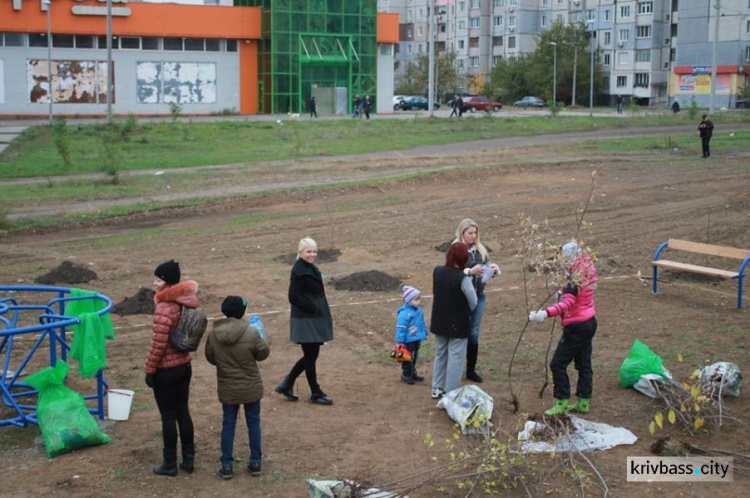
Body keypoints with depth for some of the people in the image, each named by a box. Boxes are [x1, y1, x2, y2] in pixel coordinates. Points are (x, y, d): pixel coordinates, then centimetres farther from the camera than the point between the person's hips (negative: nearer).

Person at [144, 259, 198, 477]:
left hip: (166, 370, -8)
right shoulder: (185, 303, 3)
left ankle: (169, 465, 14)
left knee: (168, 416, 3)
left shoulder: (164, 308, -22)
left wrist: (149, 370, -12)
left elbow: (158, 344, -21)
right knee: (183, 411, 16)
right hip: (184, 365, 8)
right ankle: (188, 459, 23)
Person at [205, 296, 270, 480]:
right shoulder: (251, 333, -19)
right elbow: (263, 354, -6)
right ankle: (255, 462, 20)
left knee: (228, 425, 12)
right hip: (251, 387, -2)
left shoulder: (214, 334, -10)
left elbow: (210, 358, 3)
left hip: (227, 389, 2)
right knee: (253, 423, 13)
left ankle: (227, 465, 14)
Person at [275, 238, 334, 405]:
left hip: (315, 319, 10)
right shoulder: (299, 271, -16)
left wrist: (324, 314, 11)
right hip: (305, 321, -10)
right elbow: (293, 297, -21)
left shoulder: (311, 268, 12)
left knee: (311, 355, 15)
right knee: (310, 356, 3)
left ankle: (286, 385, 25)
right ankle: (316, 394, 15)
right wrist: (313, 308, -18)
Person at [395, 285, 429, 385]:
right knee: (408, 359, 3)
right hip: (408, 341, -8)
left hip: (416, 340, 8)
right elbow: (401, 328, -22)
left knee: (414, 357, 20)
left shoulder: (419, 311, 4)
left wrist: (425, 333, 23)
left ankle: (413, 374, 33)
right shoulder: (404, 313, -23)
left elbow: (422, 324, 19)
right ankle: (406, 376, 15)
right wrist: (400, 341, -21)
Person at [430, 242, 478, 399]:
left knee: (440, 354, 19)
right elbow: (473, 302, -14)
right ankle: (451, 392, 10)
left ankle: (437, 388, 27)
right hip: (458, 325, -6)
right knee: (455, 358, 5)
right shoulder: (463, 279, -23)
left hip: (439, 322, 6)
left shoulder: (437, 272, -6)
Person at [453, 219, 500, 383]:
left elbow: (486, 267, 12)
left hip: (479, 295, 5)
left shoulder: (481, 249, 7)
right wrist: (469, 271, -30)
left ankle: (471, 370, 22)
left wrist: (493, 268, -10)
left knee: (474, 333, 11)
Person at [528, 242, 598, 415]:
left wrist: (545, 313, -49)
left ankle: (562, 403, 1)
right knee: (584, 363, 14)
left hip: (576, 326, -9)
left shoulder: (575, 276, -22)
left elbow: (567, 303, -37)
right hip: (589, 321, 9)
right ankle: (583, 402, 19)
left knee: (558, 364, -1)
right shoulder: (588, 269, 3)